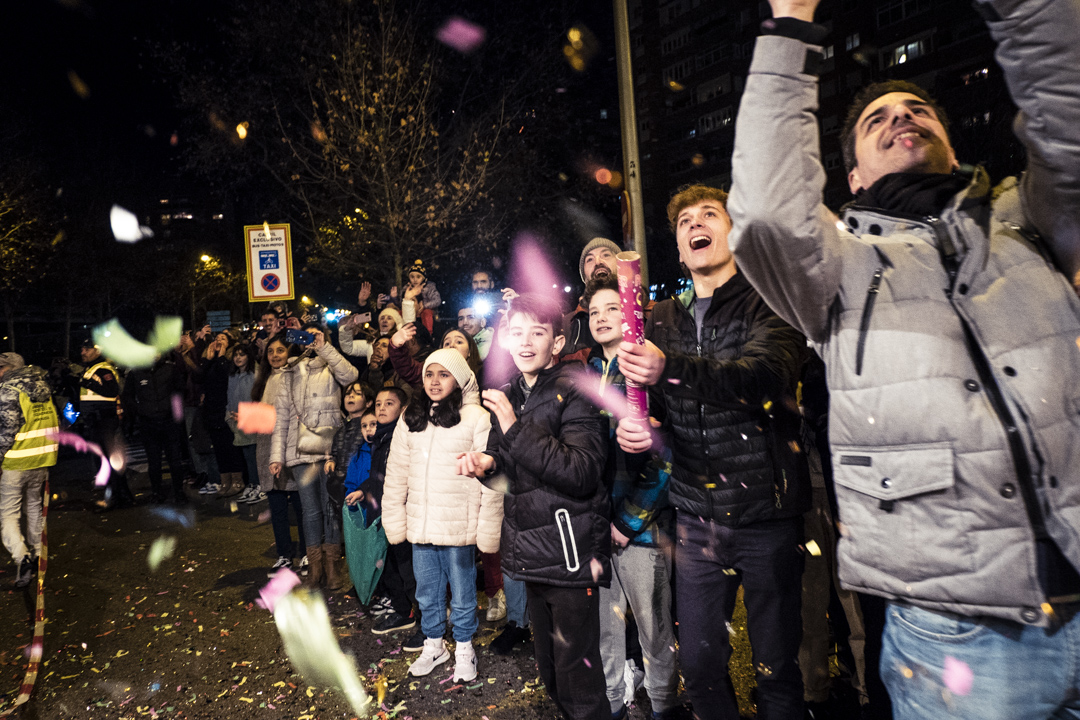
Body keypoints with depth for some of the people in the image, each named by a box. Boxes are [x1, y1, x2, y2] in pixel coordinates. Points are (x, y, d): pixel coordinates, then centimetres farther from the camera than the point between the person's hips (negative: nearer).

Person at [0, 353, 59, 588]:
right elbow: (56, 423, 13)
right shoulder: (43, 387, 9)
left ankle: (21, 556, -15)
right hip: (43, 459, 7)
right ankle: (36, 554, 29)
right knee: (35, 507, 20)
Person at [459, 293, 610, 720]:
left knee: (576, 674, 2)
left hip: (570, 551, -7)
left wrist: (516, 429, -24)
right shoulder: (510, 396, 9)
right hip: (532, 552, 8)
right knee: (548, 666, 22)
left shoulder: (574, 391, -13)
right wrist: (488, 461, -1)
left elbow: (582, 474, -24)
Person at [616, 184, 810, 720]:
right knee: (698, 664, 12)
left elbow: (765, 374, -22)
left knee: (776, 666, 10)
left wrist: (671, 368, -36)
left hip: (766, 512, -3)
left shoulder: (768, 300, -4)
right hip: (696, 518, 4)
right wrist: (630, 425, -11)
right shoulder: (661, 319, 11)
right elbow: (645, 397, 12)